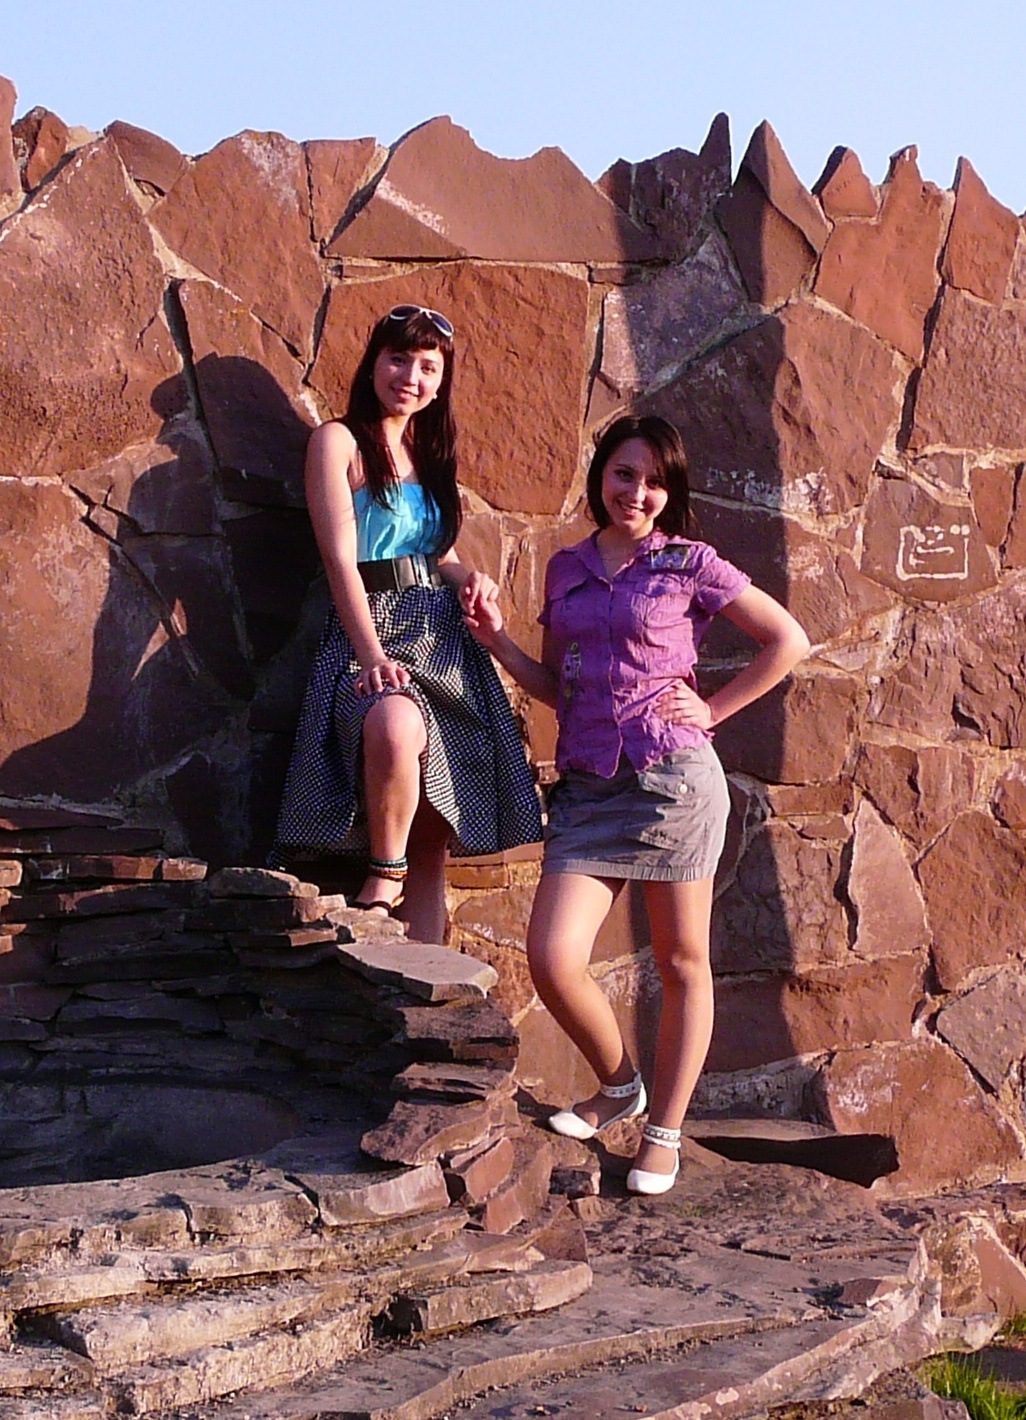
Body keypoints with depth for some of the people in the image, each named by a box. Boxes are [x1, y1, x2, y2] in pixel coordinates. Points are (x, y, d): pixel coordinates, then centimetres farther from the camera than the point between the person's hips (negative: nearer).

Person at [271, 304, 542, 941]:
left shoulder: (429, 452, 22)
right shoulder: (339, 441, 2)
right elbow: (341, 559, -9)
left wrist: (468, 576, 4)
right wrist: (372, 654, -21)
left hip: (444, 639, 6)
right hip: (370, 632, -6)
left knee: (433, 839, -4)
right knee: (394, 726, -40)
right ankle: (382, 879, -20)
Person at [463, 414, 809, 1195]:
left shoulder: (690, 563, 0)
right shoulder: (567, 568, 14)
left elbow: (790, 641, 1)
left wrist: (712, 708, -2)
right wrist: (496, 639, 4)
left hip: (672, 778, -3)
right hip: (587, 784, 4)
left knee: (682, 963, 6)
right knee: (553, 959, -9)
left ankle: (665, 1131, 20)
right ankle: (619, 1085, 18)